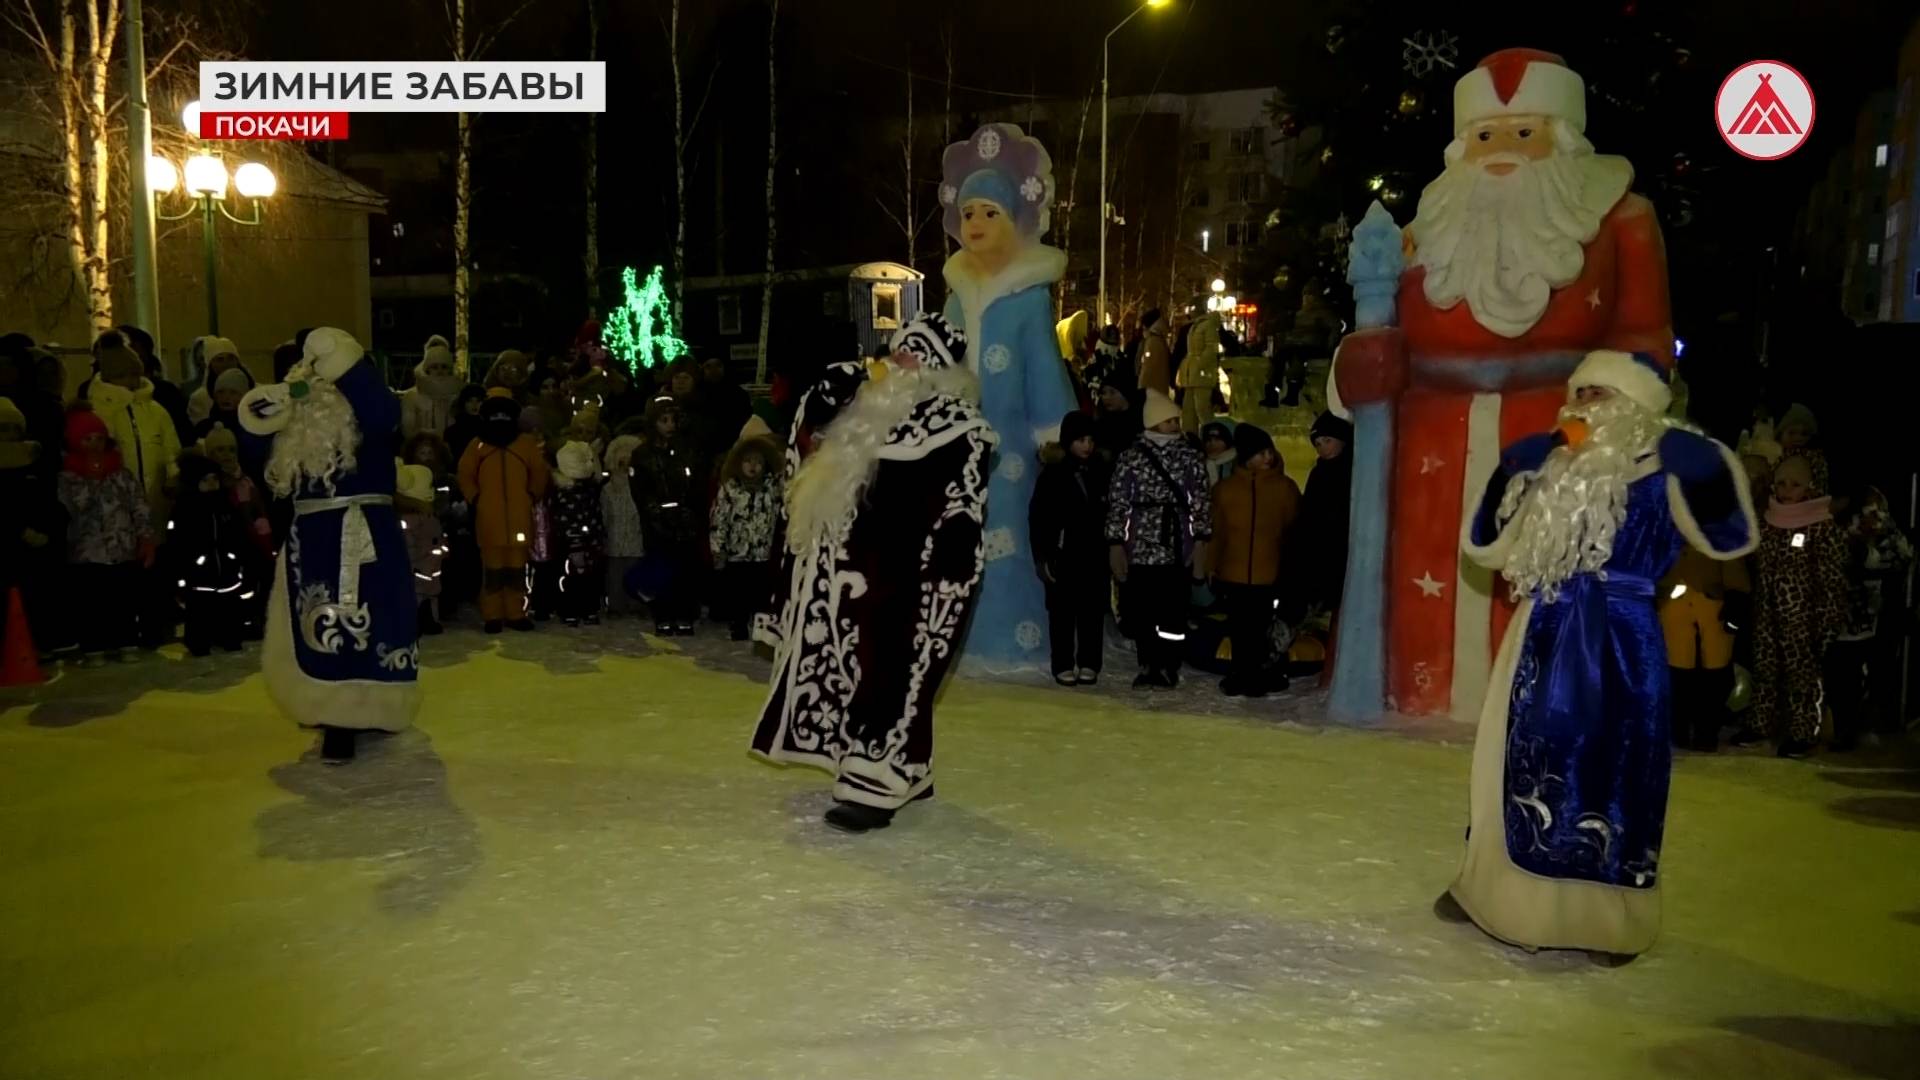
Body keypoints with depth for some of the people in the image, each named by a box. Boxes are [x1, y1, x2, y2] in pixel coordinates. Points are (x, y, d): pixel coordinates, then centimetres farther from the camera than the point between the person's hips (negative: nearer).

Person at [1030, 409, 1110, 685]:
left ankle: (1089, 664, 15)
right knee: (1063, 612, 2)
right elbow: (1037, 518, -3)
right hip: (1064, 555, -2)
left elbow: (1111, 514, 8)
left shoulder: (1102, 471, 5)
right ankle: (1064, 665, 10)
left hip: (1096, 554, 2)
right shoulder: (1053, 473, -2)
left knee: (1093, 610, 5)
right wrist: (1041, 557, -7)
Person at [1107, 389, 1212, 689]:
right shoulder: (1131, 457, 1)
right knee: (1141, 612, 4)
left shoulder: (1190, 456, 5)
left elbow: (1201, 501, 4)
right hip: (1140, 548, 0)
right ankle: (1148, 667, 18)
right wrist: (1115, 545, -3)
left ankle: (1168, 668, 13)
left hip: (1179, 549, 0)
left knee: (1174, 612, 0)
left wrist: (1200, 541, -2)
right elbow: (1117, 503, 0)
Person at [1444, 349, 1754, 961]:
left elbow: (1728, 534, -19)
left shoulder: (1660, 472, -7)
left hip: (1619, 644, -6)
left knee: (1612, 773, 0)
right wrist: (1513, 474, 1)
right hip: (1543, 639, 6)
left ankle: (1611, 920, 16)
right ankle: (1492, 891, 29)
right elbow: (1487, 545, 11)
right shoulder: (1549, 469, 9)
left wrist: (1699, 464, -27)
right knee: (1521, 761, 14)